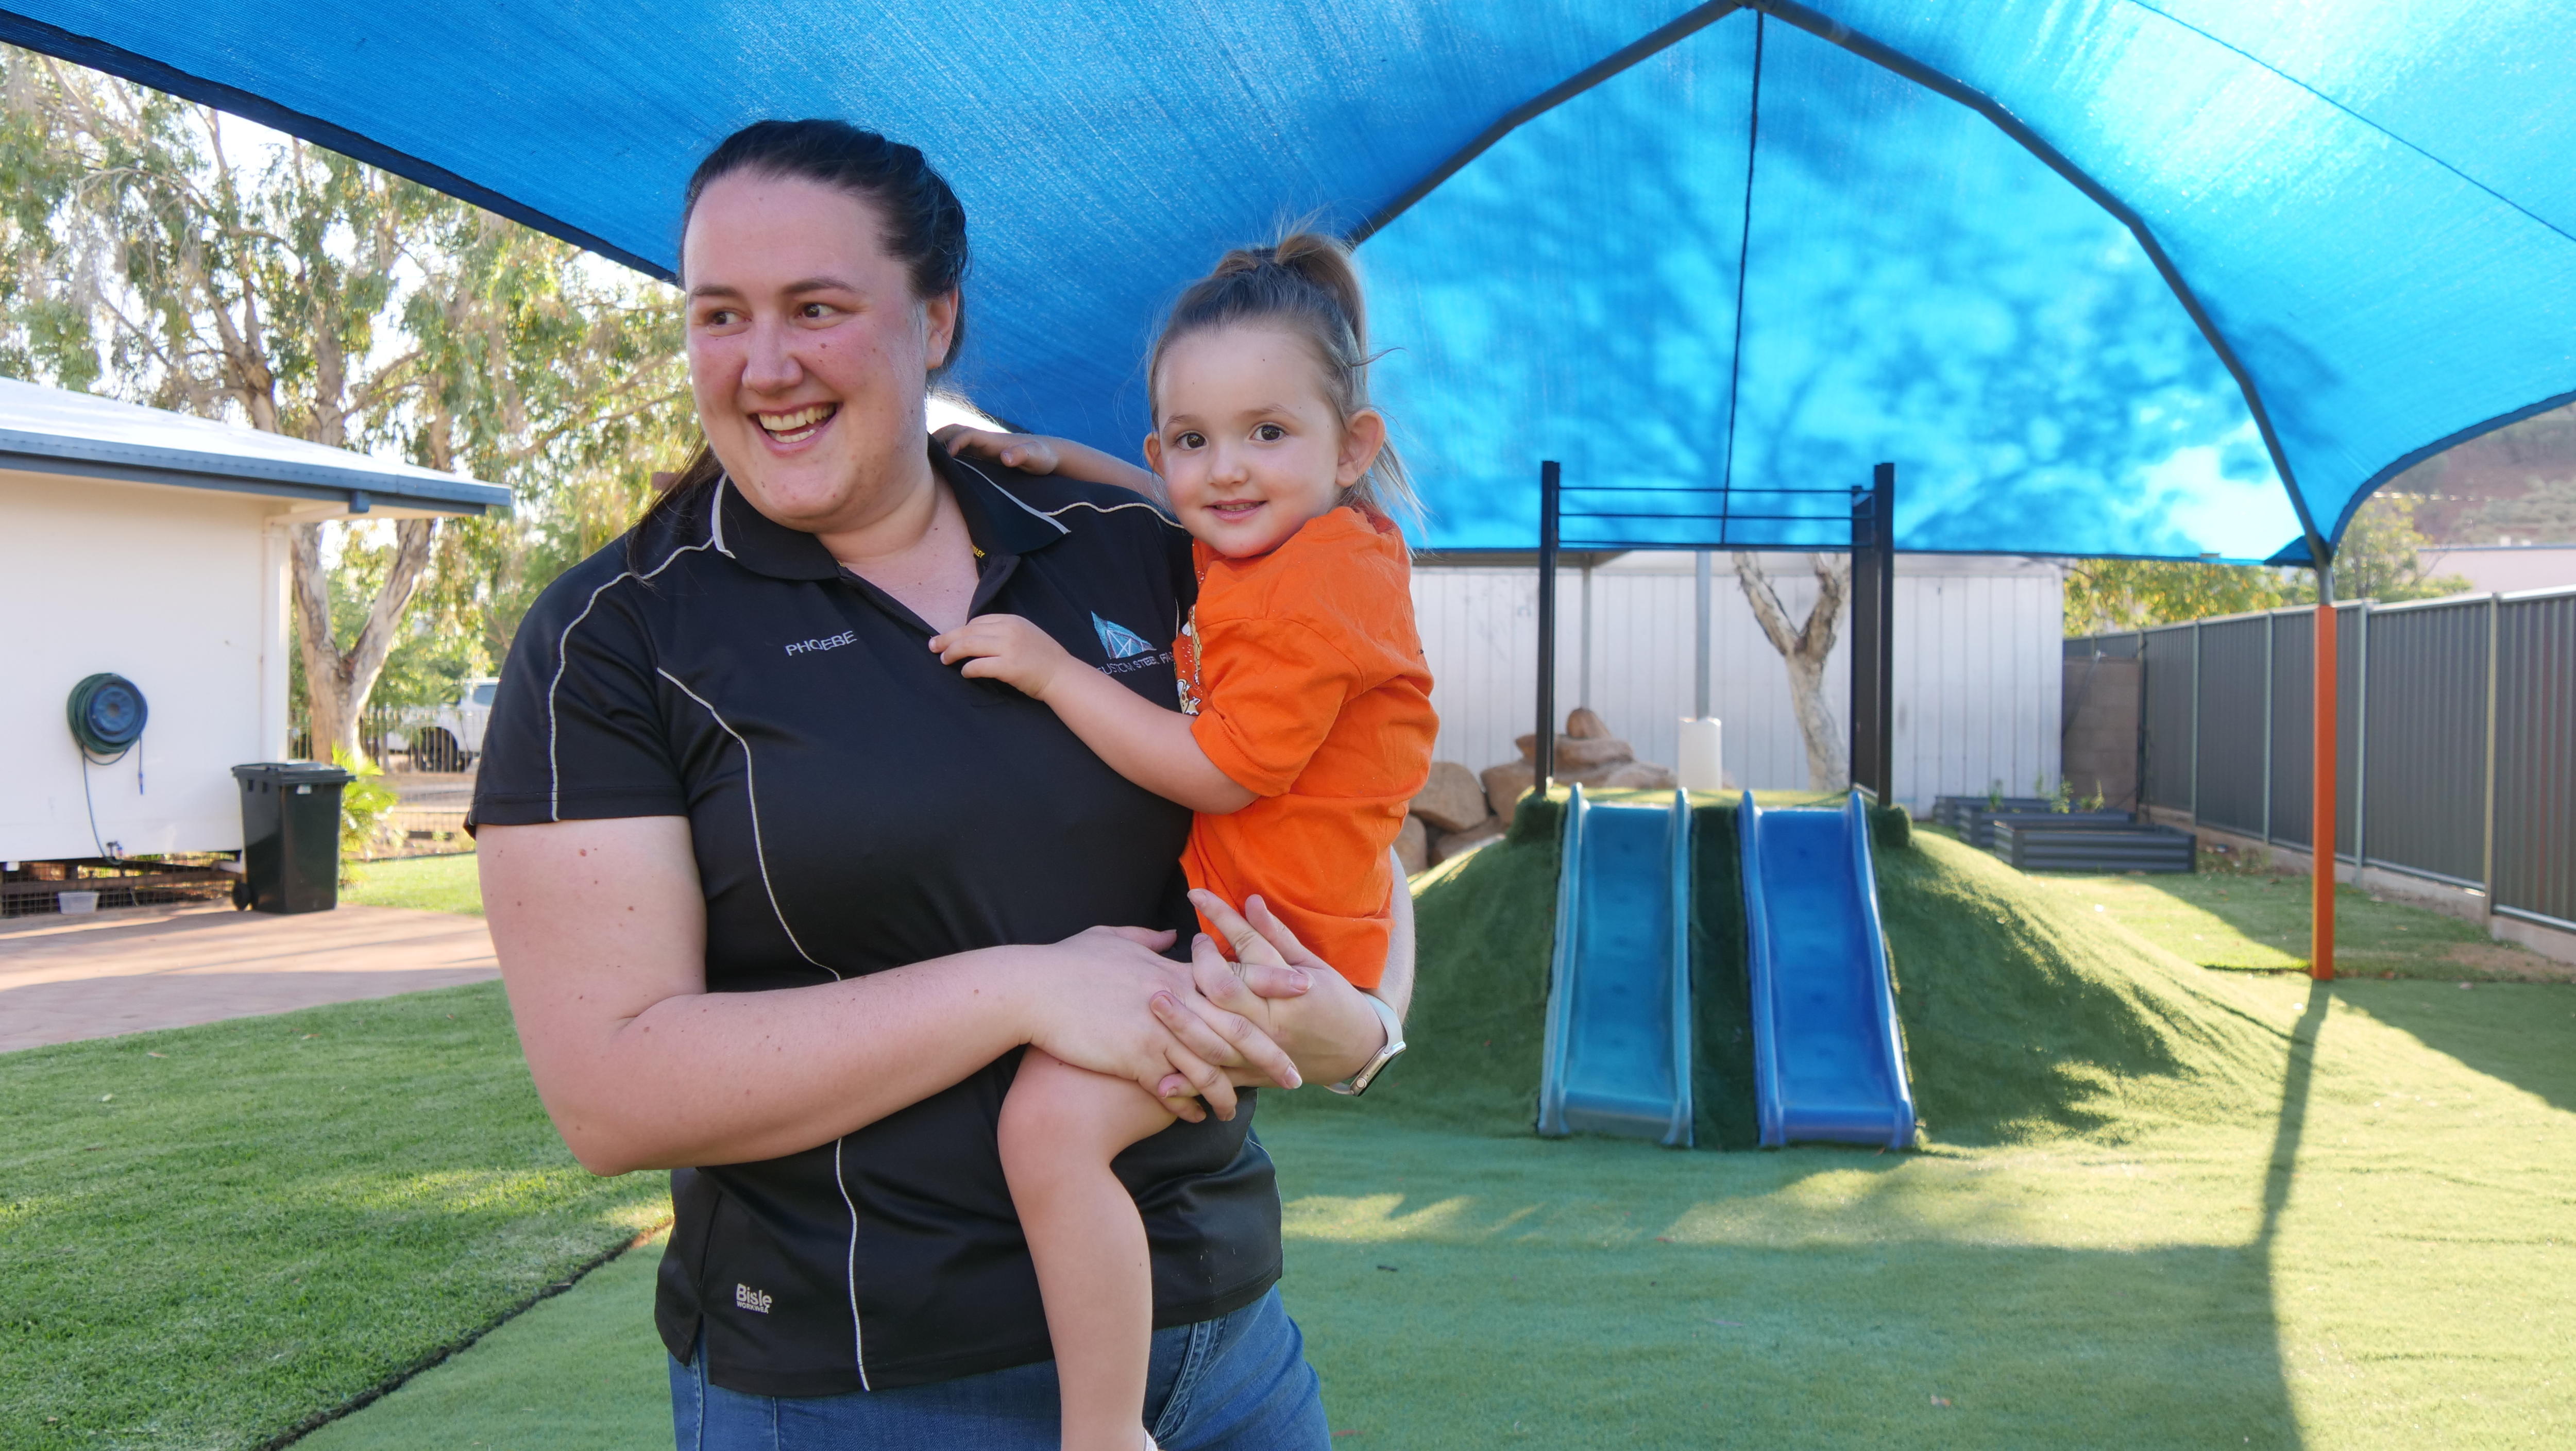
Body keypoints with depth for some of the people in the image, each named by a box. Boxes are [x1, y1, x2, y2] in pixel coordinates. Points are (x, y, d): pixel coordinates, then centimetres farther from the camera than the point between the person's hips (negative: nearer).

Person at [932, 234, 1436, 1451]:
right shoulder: (1267, 541, 8)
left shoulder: (1320, 587, -22)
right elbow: (1168, 513, 31)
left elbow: (1222, 771, -25)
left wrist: (1054, 671, -21)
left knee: (1053, 1115, -30)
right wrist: (1054, 459, 15)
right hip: (1221, 906, 11)